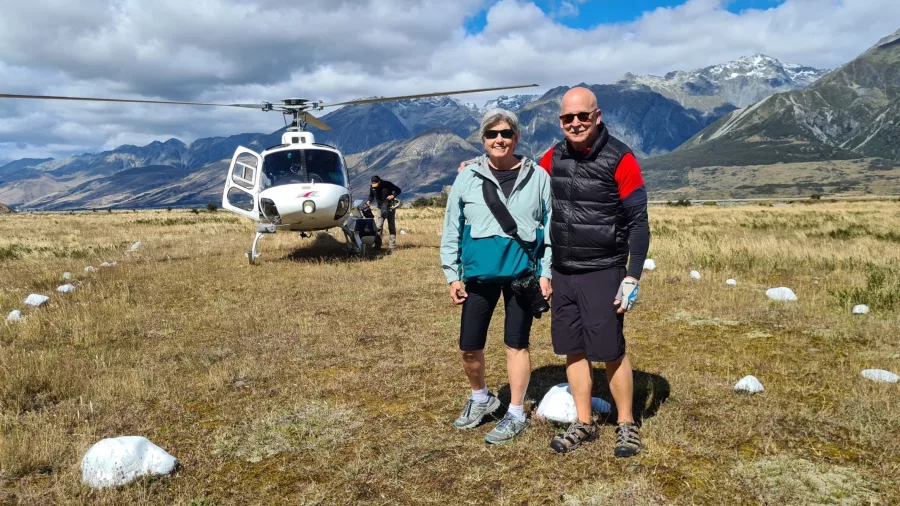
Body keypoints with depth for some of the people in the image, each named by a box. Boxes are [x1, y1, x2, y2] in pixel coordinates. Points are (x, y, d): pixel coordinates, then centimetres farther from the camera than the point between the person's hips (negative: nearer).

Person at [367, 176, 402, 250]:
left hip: (390, 207, -3)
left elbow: (398, 190, -7)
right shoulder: (372, 187, -3)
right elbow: (371, 195, 13)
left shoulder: (387, 184, -15)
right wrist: (369, 201, -9)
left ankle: (392, 243, 6)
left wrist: (393, 195, -25)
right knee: (378, 226, -5)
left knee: (391, 226, 2)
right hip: (380, 208, 3)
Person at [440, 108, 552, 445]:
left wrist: (546, 273, -1)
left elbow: (551, 226, 3)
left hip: (523, 273, -1)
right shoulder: (468, 177, 1)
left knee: (516, 345, 8)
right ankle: (480, 398, 34)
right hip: (479, 274, 1)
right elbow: (452, 228, 4)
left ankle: (515, 414, 24)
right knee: (469, 347, 6)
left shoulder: (537, 177, 0)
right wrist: (452, 274, 2)